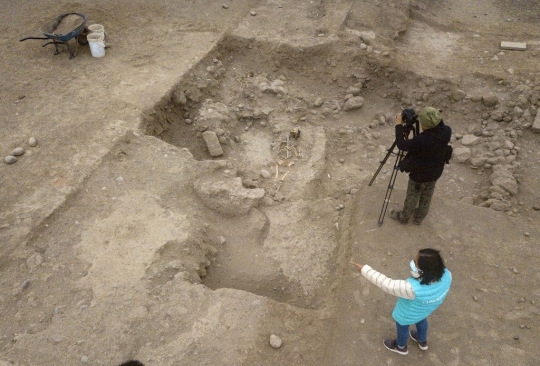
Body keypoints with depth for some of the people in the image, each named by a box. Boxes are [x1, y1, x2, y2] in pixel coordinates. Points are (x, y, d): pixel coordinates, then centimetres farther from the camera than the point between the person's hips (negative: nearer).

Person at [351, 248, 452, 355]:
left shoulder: (414, 289, -50)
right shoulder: (446, 275, -32)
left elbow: (387, 284, -41)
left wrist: (365, 269, -33)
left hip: (409, 314, -5)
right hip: (426, 309, 5)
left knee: (402, 327, 29)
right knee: (421, 320, 38)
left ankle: (401, 346, 61)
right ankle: (422, 341, 67)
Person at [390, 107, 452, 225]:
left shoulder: (422, 140, -40)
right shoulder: (446, 131, -21)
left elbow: (402, 145, -26)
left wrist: (399, 125, -19)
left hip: (420, 174, -6)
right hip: (435, 172, 6)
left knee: (412, 196, 19)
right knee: (427, 196, 27)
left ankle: (403, 217, 43)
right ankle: (419, 217, 49)